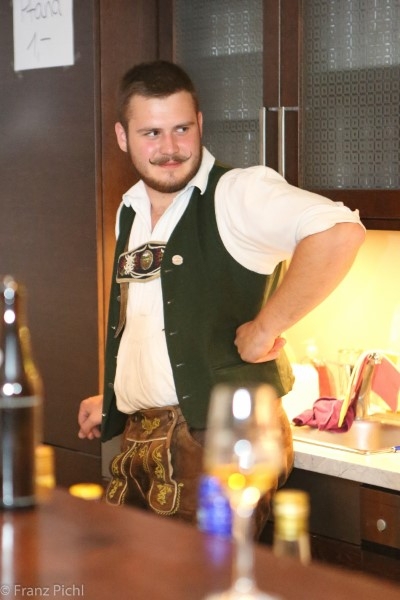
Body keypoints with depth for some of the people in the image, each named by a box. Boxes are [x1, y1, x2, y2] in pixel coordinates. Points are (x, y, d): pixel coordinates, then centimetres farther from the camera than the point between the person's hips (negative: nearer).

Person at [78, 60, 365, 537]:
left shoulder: (238, 193, -12)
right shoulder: (130, 210, 14)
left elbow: (340, 233, -30)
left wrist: (264, 328, -24)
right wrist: (111, 399, 28)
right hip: (138, 437, 8)